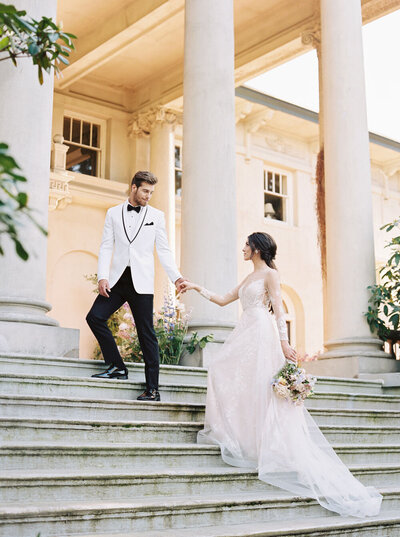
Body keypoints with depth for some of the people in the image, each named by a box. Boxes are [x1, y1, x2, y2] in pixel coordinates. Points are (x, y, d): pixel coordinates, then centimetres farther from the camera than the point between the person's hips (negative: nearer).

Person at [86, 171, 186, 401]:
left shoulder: (157, 216, 9)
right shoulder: (113, 213, 12)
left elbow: (164, 250, 6)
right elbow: (106, 247, 8)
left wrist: (176, 277, -8)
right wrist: (102, 276, -6)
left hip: (141, 282, -2)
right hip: (117, 279, 2)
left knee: (147, 334, -3)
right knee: (95, 317, -12)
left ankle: (153, 389, 1)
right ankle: (117, 367, 4)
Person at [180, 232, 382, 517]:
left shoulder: (270, 274, -2)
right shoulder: (248, 279, 24)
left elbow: (279, 309, -10)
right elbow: (223, 299, 28)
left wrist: (284, 342, -19)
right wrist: (197, 288, 25)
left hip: (262, 334, -9)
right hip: (246, 334, 9)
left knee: (262, 386, -13)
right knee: (223, 369, -1)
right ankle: (231, 431, 2)